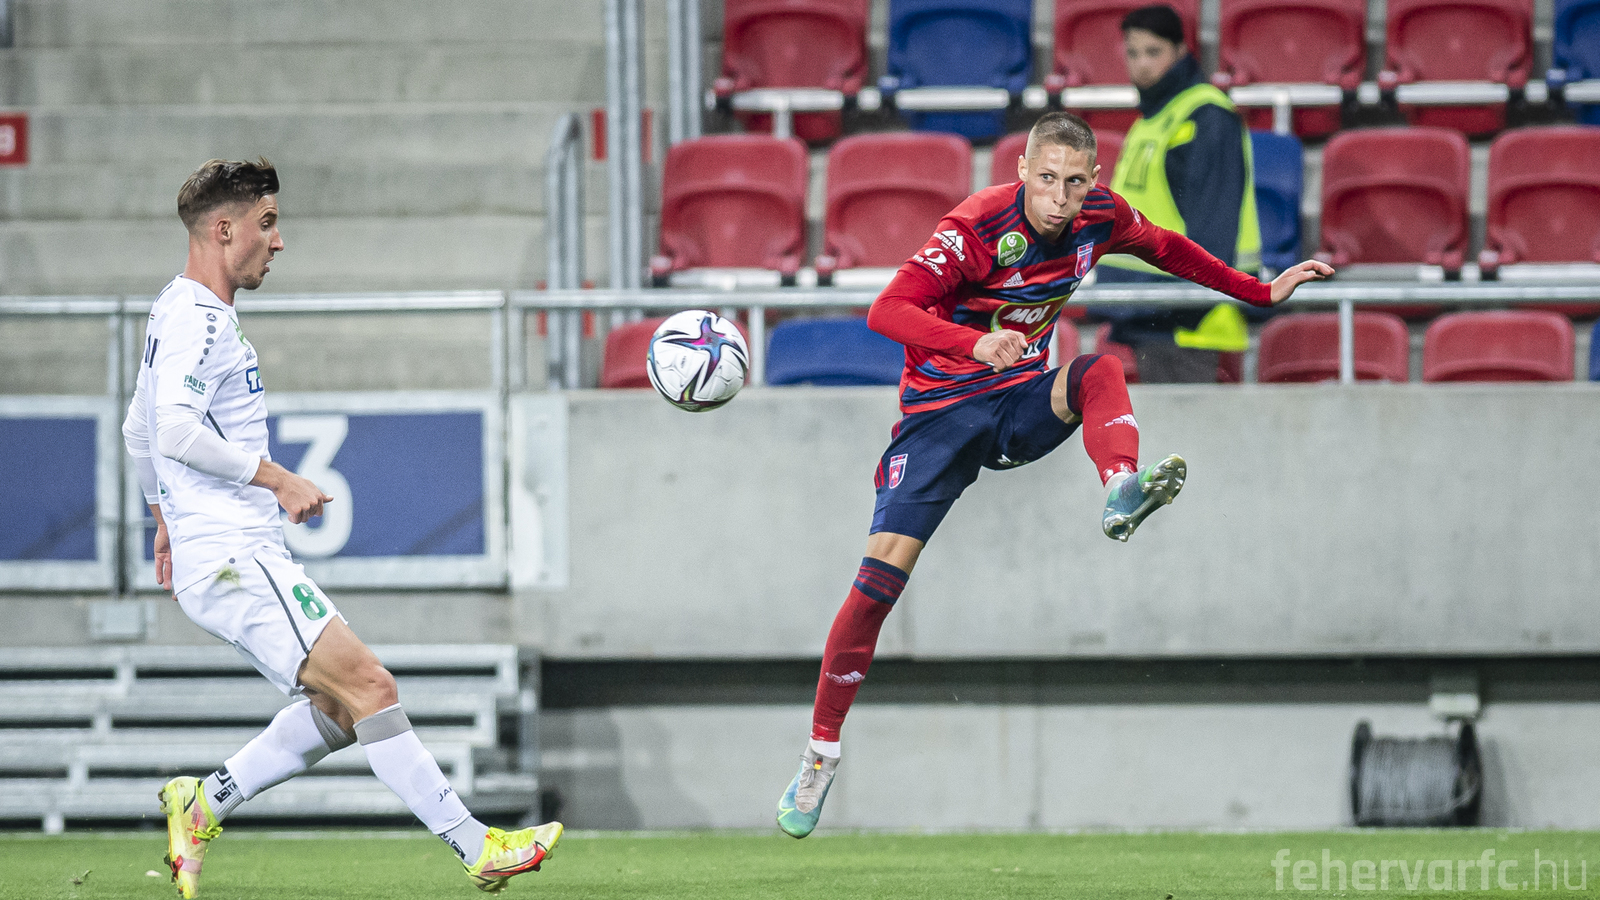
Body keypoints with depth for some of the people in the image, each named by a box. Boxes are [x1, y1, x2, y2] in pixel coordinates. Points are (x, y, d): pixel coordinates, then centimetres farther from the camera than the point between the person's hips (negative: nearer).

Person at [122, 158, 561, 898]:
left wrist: (165, 518, 39)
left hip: (242, 554, 11)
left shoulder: (188, 315, 21)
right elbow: (177, 429, -25)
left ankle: (202, 805, 10)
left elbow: (139, 430, 32)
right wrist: (276, 479, -19)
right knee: (368, 685, -15)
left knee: (340, 708, 7)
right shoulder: (195, 318, -12)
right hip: (231, 558, -11)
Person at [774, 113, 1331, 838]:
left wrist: (1261, 292, 19)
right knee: (882, 574, -13)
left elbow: (1168, 249, 16)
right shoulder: (978, 227, -23)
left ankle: (1121, 492, -50)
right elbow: (887, 311, -32)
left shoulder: (1100, 218, -7)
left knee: (1099, 371, -27)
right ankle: (821, 748, -3)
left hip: (1023, 402, 4)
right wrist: (975, 343, -47)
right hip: (942, 410, -4)